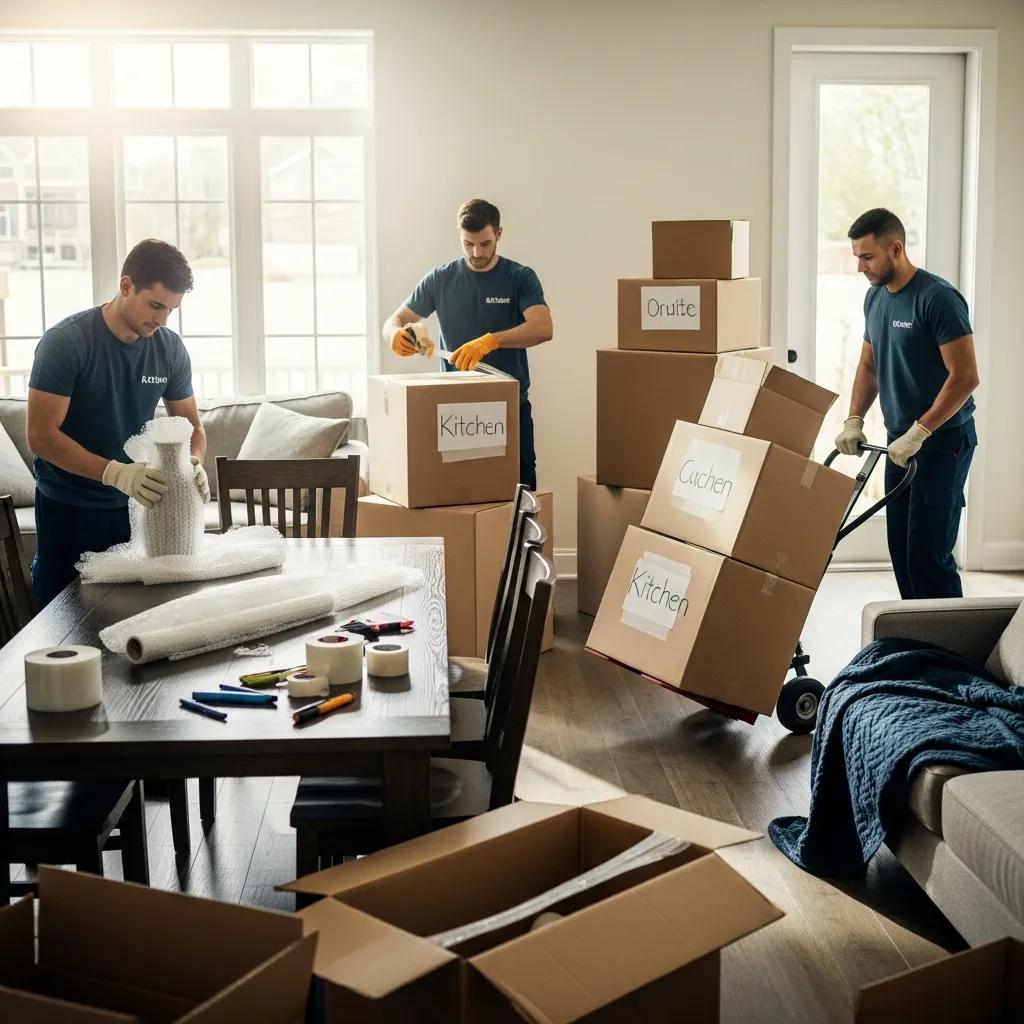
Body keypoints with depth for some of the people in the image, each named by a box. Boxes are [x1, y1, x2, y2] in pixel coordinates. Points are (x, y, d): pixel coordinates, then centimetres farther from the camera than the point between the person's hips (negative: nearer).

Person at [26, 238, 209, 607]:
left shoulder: (170, 349, -4)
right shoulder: (65, 342, -18)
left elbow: (191, 426, 5)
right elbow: (41, 436, -22)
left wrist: (194, 464, -18)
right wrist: (116, 473, -34)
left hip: (134, 504, 4)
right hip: (68, 508, -3)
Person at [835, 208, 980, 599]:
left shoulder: (938, 298, -18)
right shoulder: (875, 297, 7)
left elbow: (965, 377, -21)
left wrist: (919, 432, -23)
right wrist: (854, 420, 3)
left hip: (943, 441, -8)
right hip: (900, 441, 8)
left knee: (928, 551, -10)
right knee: (900, 547, 11)